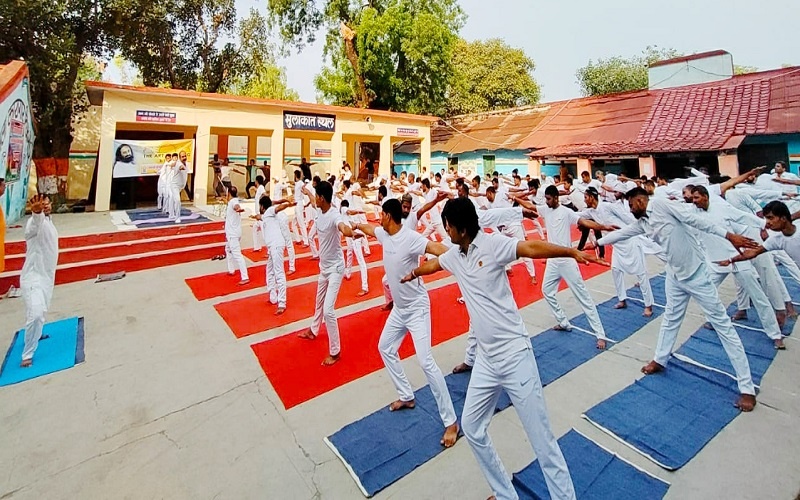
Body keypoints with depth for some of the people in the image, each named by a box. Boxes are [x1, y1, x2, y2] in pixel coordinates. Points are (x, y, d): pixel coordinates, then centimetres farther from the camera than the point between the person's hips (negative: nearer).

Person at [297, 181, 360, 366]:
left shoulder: (334, 216, -27)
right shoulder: (320, 211, -2)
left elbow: (343, 226, -50)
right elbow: (314, 203, 24)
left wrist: (349, 231, -74)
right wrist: (307, 192, 43)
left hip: (335, 268, -9)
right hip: (324, 266, 9)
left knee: (328, 310, -12)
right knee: (319, 302, 27)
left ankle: (335, 352, 3)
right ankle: (313, 331, 51)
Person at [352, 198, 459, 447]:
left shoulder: (410, 238, -26)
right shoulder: (384, 234, -1)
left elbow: (436, 247, -43)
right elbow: (370, 228, 22)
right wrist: (357, 225, 42)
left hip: (416, 307, -9)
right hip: (399, 308, 9)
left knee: (426, 361, -14)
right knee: (386, 348, 20)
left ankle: (451, 422, 0)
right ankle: (407, 397, 35)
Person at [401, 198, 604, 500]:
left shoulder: (492, 244, -12)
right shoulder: (454, 255, 9)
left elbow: (532, 248, -27)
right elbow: (432, 264, 28)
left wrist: (572, 252, -44)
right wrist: (412, 274, 47)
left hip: (514, 354, -7)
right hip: (486, 358, 8)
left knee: (542, 439, 2)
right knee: (472, 427, 16)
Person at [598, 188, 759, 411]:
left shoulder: (660, 204, -16)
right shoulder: (642, 223, 6)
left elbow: (694, 219, -21)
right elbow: (620, 234, 18)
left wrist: (728, 235, -26)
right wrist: (597, 242, 26)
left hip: (695, 272, -8)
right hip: (675, 275, 8)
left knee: (721, 323, -2)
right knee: (671, 318, 20)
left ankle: (747, 387, 6)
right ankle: (660, 360, 37)